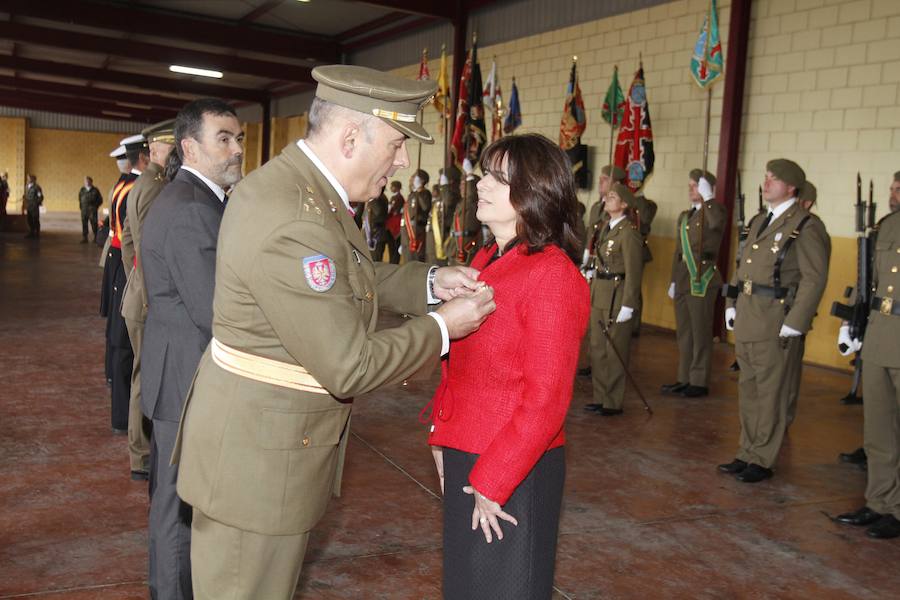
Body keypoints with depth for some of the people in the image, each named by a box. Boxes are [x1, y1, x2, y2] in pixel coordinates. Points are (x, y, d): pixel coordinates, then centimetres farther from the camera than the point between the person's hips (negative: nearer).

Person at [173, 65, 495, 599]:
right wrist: (442, 328, -14)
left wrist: (428, 281, 2)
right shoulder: (293, 225, -30)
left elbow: (349, 278, 15)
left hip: (271, 435, 9)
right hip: (258, 452, -9)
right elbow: (349, 368, -26)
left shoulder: (300, 185, 2)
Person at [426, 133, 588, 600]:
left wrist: (491, 483, -17)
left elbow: (546, 399, -20)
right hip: (463, 456, 8)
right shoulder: (485, 260, 6)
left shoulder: (553, 275, -19)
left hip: (514, 472, -8)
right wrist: (442, 436, 10)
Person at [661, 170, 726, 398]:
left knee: (701, 334, -1)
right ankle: (685, 378, 23)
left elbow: (716, 223, -31)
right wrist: (674, 281, 16)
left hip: (702, 282, -8)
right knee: (683, 333, 13)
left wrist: (708, 198, -21)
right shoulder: (684, 217, 17)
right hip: (683, 282, 8)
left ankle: (699, 382, 8)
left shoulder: (715, 211, -4)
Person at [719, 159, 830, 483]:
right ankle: (747, 453, 26)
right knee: (748, 389, 15)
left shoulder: (807, 226, -10)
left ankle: (762, 461, 12)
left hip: (775, 323, -8)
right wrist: (732, 306, 13)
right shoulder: (759, 222, 16)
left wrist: (794, 323, -18)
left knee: (770, 394, 2)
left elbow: (815, 278, -15)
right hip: (746, 320, 8)